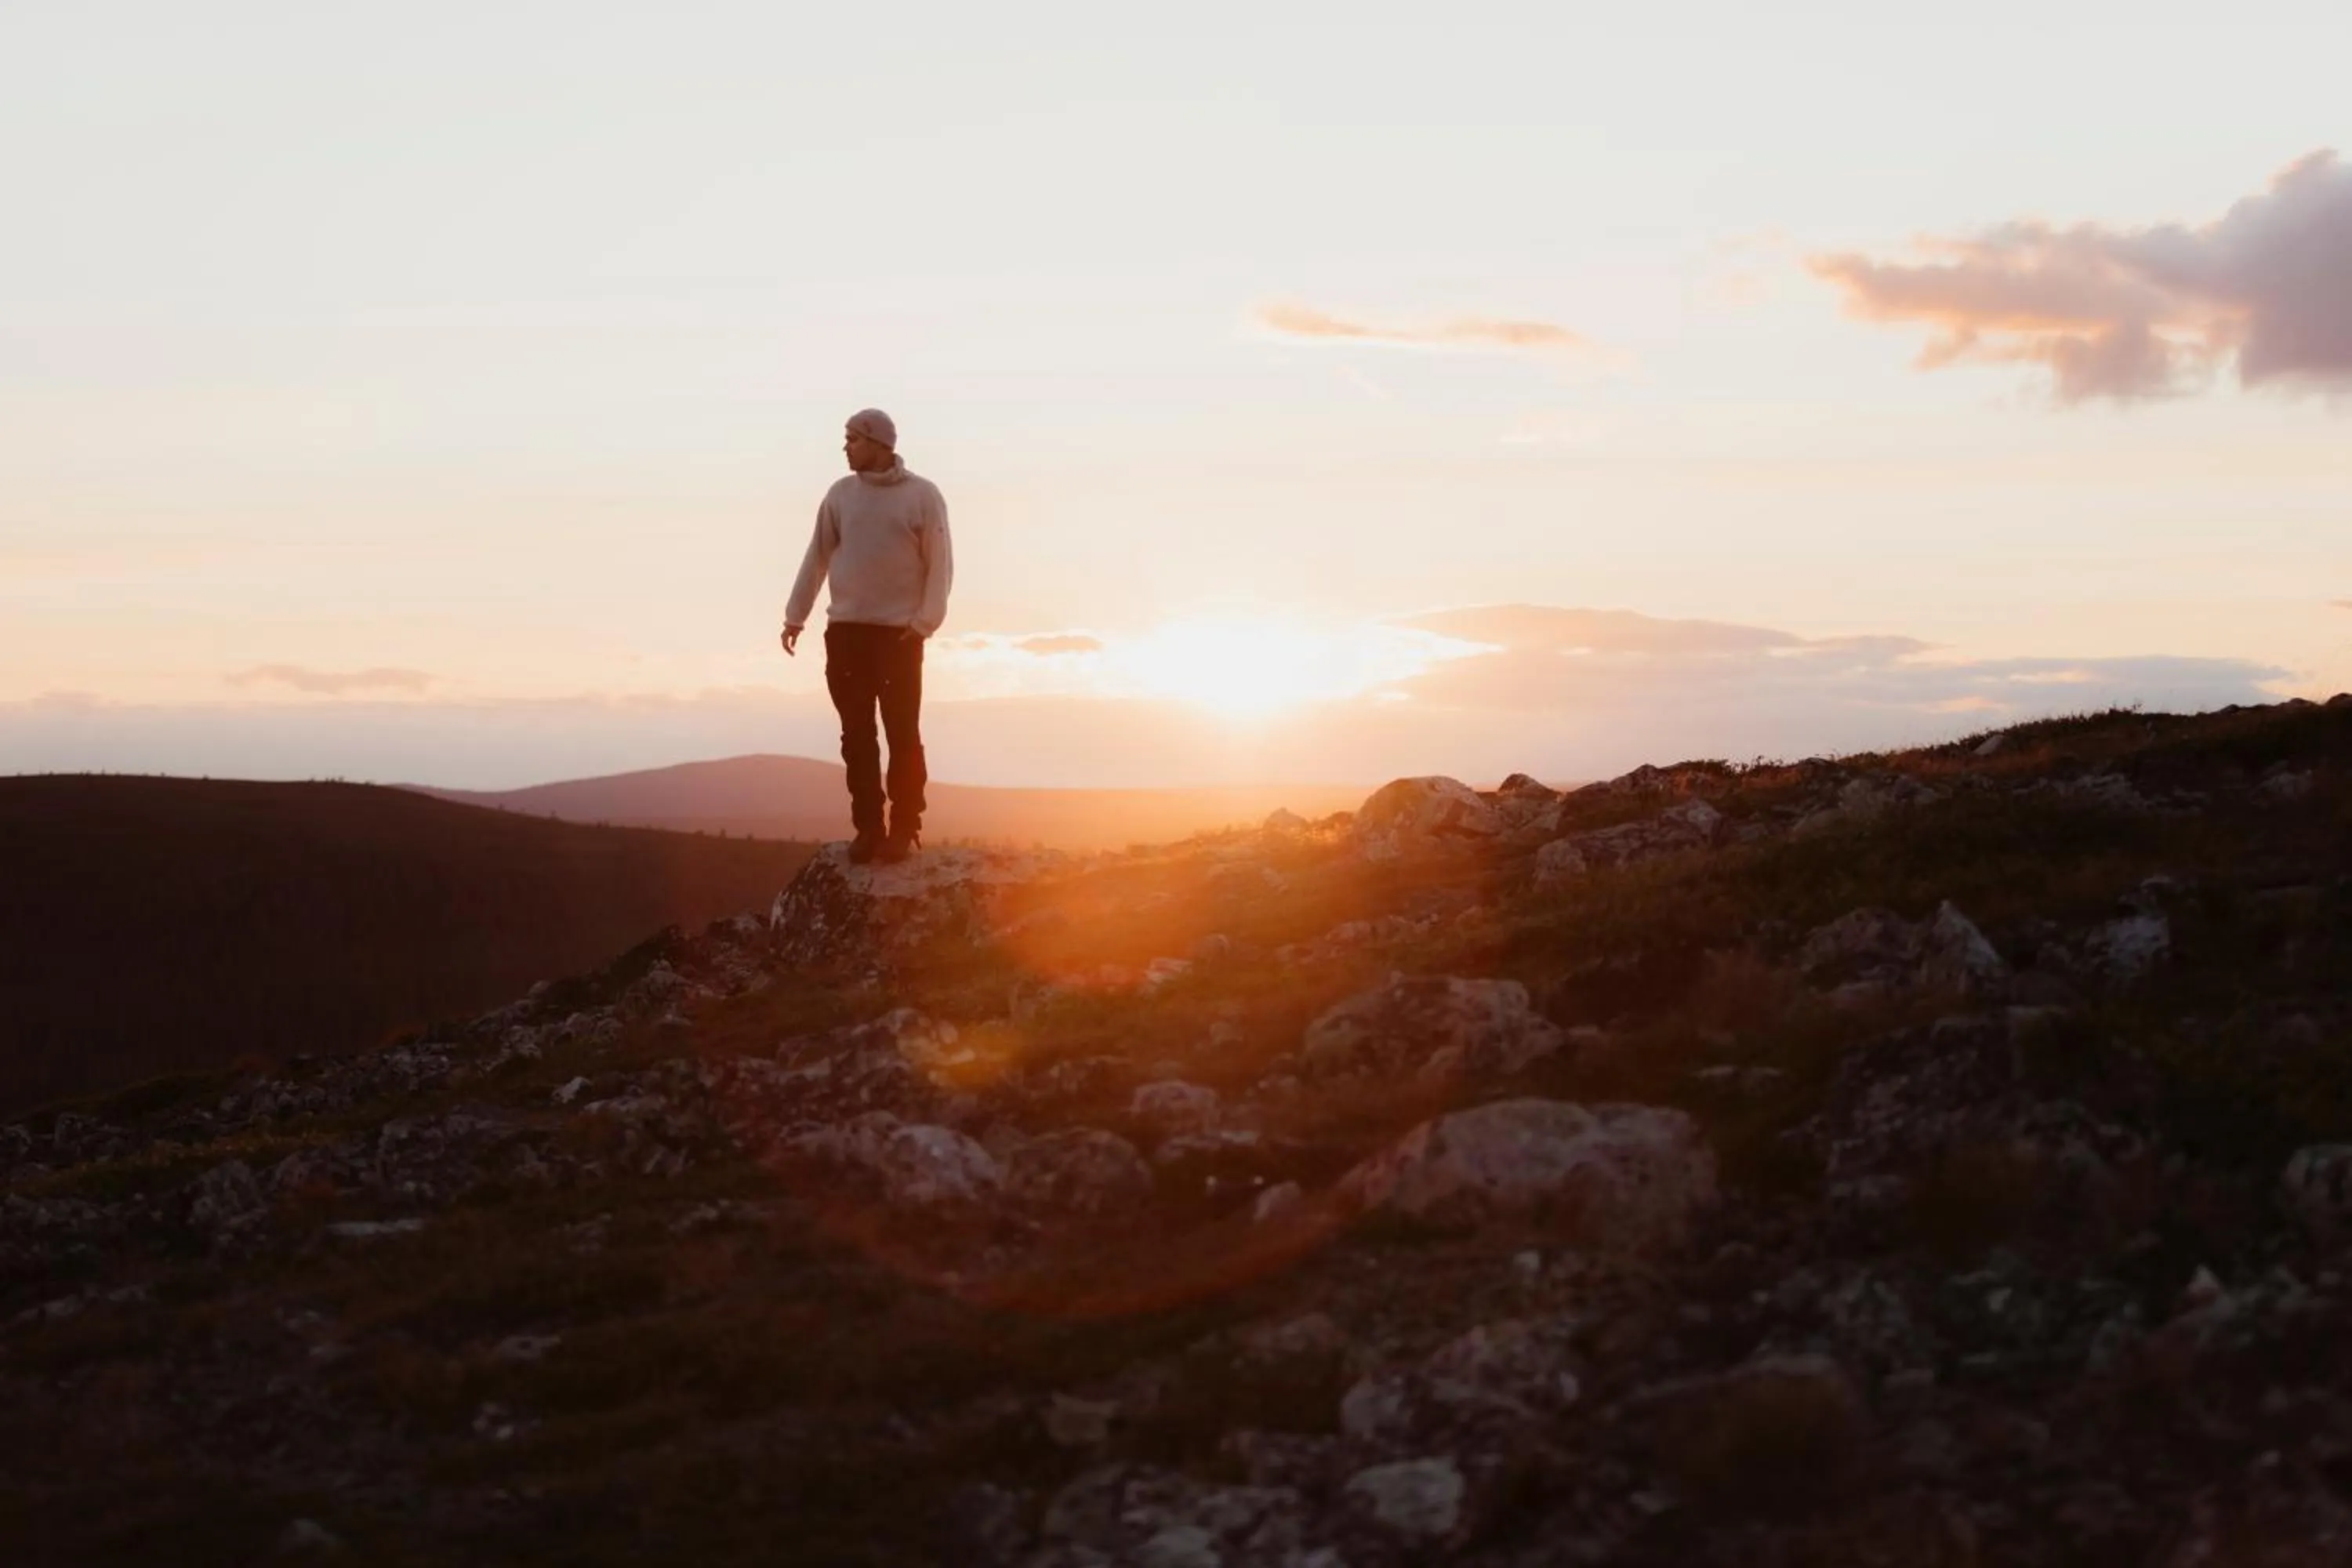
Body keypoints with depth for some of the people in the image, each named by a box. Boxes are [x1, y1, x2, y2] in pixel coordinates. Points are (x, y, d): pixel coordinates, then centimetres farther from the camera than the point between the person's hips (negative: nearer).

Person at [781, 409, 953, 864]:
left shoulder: (922, 496, -3)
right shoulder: (841, 494, 7)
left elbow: (939, 564, -4)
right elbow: (818, 556, 10)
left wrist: (925, 621, -13)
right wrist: (796, 616, 6)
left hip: (899, 634, -4)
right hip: (846, 630, 4)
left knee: (903, 735, -2)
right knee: (857, 736, 4)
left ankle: (904, 829, 4)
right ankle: (868, 827, 9)